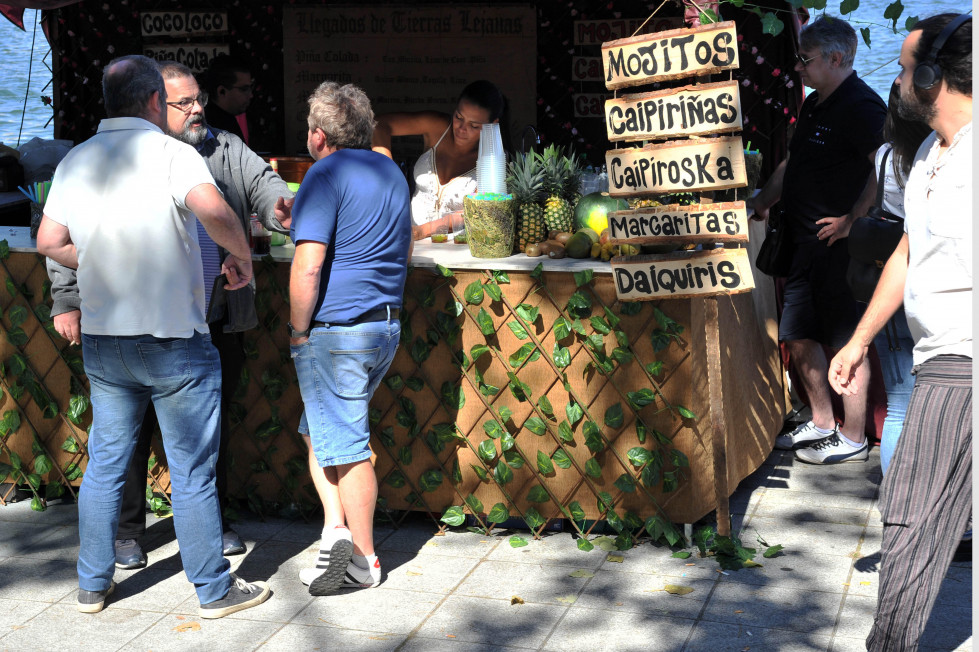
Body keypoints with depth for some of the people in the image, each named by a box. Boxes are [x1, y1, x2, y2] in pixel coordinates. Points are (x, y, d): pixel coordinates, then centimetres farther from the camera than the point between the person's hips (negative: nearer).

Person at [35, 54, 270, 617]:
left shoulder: (76, 162, 7)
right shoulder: (172, 153, -12)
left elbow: (49, 242, 9)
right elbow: (213, 210, -29)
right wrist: (241, 256, -12)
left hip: (103, 340, 6)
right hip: (175, 340, -5)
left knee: (105, 463, 16)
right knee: (192, 471, 3)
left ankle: (93, 584, 23)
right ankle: (215, 588, 13)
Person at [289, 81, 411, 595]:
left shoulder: (326, 176, -13)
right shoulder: (392, 172, 13)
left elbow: (308, 267, -20)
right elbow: (402, 250, 25)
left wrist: (299, 331, -10)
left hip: (336, 330, -8)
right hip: (386, 326, 8)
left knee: (343, 446, 0)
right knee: (319, 431, 19)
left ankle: (365, 560, 7)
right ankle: (338, 530, 10)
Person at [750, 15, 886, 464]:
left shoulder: (861, 106, -15)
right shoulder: (814, 105, 15)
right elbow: (791, 165, 28)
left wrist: (853, 220, -23)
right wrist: (760, 204, 19)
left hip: (838, 244, -10)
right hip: (804, 243, 10)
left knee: (847, 341, 0)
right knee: (798, 336, 15)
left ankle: (853, 439, 10)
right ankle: (822, 423, 29)